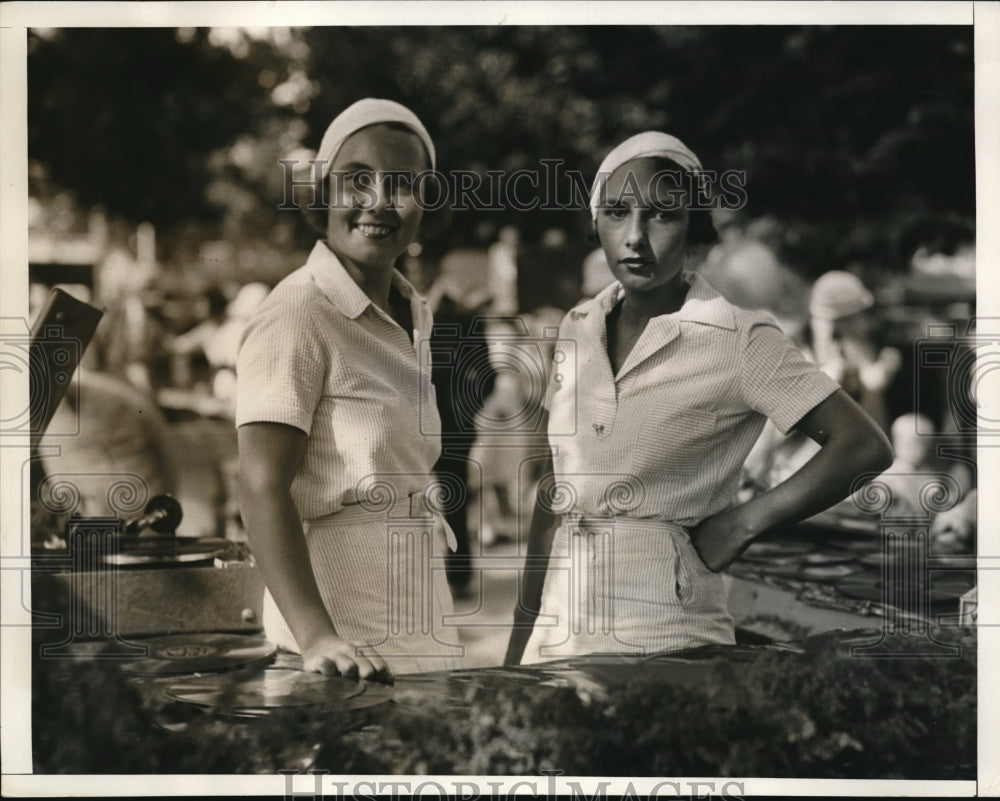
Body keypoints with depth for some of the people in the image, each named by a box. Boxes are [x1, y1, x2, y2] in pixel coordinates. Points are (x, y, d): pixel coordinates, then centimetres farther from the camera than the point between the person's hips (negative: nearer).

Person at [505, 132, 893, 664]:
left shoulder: (738, 341, -7)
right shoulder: (577, 330, 9)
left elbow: (864, 448, -11)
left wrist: (741, 524, -10)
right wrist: (520, 639, 12)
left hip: (663, 635, -5)